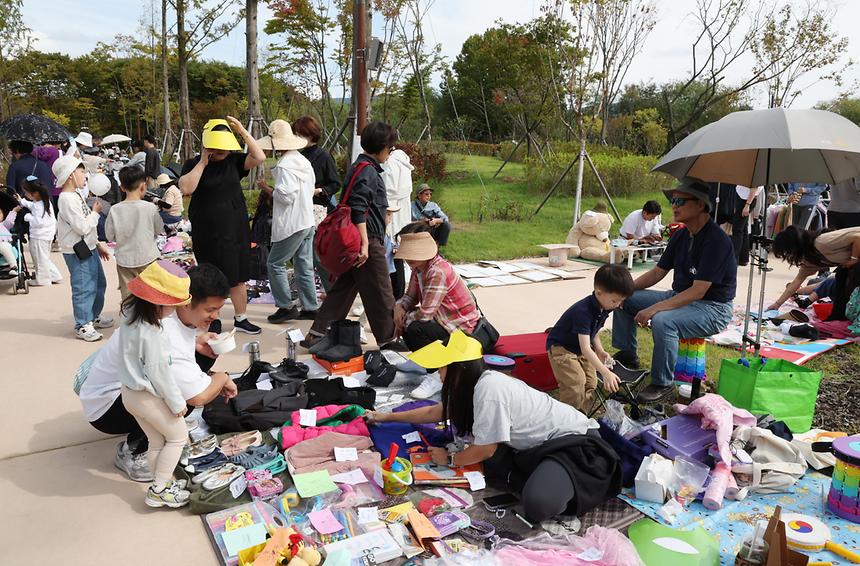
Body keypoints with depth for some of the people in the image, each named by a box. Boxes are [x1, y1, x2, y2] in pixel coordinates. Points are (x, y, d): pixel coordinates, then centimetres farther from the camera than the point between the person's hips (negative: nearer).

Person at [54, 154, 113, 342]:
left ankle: (94, 316, 36)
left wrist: (98, 244, 20)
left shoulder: (77, 194, 11)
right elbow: (83, 227, -24)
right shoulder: (67, 200, -20)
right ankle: (82, 326, 10)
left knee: (99, 283, 20)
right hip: (77, 252, -10)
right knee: (84, 288, -2)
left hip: (88, 248, 10)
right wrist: (95, 212, -10)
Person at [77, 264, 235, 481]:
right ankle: (131, 452, -8)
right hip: (104, 408, -9)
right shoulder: (169, 342, -36)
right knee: (187, 393, -33)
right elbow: (198, 397, -38)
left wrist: (195, 341, -7)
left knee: (206, 353, -1)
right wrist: (222, 378, -16)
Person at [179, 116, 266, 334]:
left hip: (236, 230, 3)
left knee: (238, 277, 11)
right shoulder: (194, 164, -2)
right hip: (208, 232, -3)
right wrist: (203, 162, -16)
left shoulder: (234, 161, 4)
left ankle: (241, 318, 24)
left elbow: (259, 157, -10)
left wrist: (243, 131, -11)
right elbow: (185, 188, -20)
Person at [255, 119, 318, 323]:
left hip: (291, 225, -9)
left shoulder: (285, 166, -17)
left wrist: (267, 188, -7)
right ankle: (310, 308, 17)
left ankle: (286, 306, 4)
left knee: (275, 264, 2)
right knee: (304, 266, 13)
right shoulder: (304, 161, 10)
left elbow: (286, 196, -22)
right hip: (307, 221, 9)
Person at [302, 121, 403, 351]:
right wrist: (365, 244, -26)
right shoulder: (368, 171, -14)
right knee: (380, 293, 2)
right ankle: (387, 339, 15)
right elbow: (358, 210, -23)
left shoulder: (358, 167, 17)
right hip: (368, 240, -10)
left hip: (354, 240, 10)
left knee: (343, 287, 12)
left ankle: (316, 335, 14)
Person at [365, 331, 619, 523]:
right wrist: (385, 417, 22)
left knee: (537, 505, -29)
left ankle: (590, 479, -4)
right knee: (489, 466, -6)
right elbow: (435, 412, 17)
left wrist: (449, 459, 0)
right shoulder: (476, 382, 2)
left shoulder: (489, 390, -27)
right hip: (542, 440, 9)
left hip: (573, 440, -9)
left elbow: (485, 449, -17)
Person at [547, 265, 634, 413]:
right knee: (576, 382, -23)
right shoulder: (583, 311, -34)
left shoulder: (604, 309, -6)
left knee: (590, 384, 4)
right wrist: (606, 373, -44)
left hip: (580, 349, 9)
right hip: (561, 347, -9)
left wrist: (600, 351, -9)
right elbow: (585, 348, -39)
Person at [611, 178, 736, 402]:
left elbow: (698, 292, -27)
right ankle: (627, 356, 15)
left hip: (712, 308, -9)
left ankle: (662, 384, -16)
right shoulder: (681, 235, 5)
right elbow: (658, 272, 11)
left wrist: (655, 309, -33)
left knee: (662, 321, -37)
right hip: (679, 298, 9)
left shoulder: (716, 240, -22)